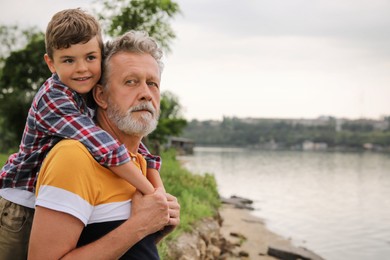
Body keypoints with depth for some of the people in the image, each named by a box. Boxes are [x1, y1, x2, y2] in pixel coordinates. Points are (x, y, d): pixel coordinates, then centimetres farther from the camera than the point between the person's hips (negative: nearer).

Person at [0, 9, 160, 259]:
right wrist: (150, 192, -29)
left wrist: (159, 191, -14)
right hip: (21, 210, -6)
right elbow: (107, 149, -35)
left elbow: (131, 137, -1)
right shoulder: (52, 98, -24)